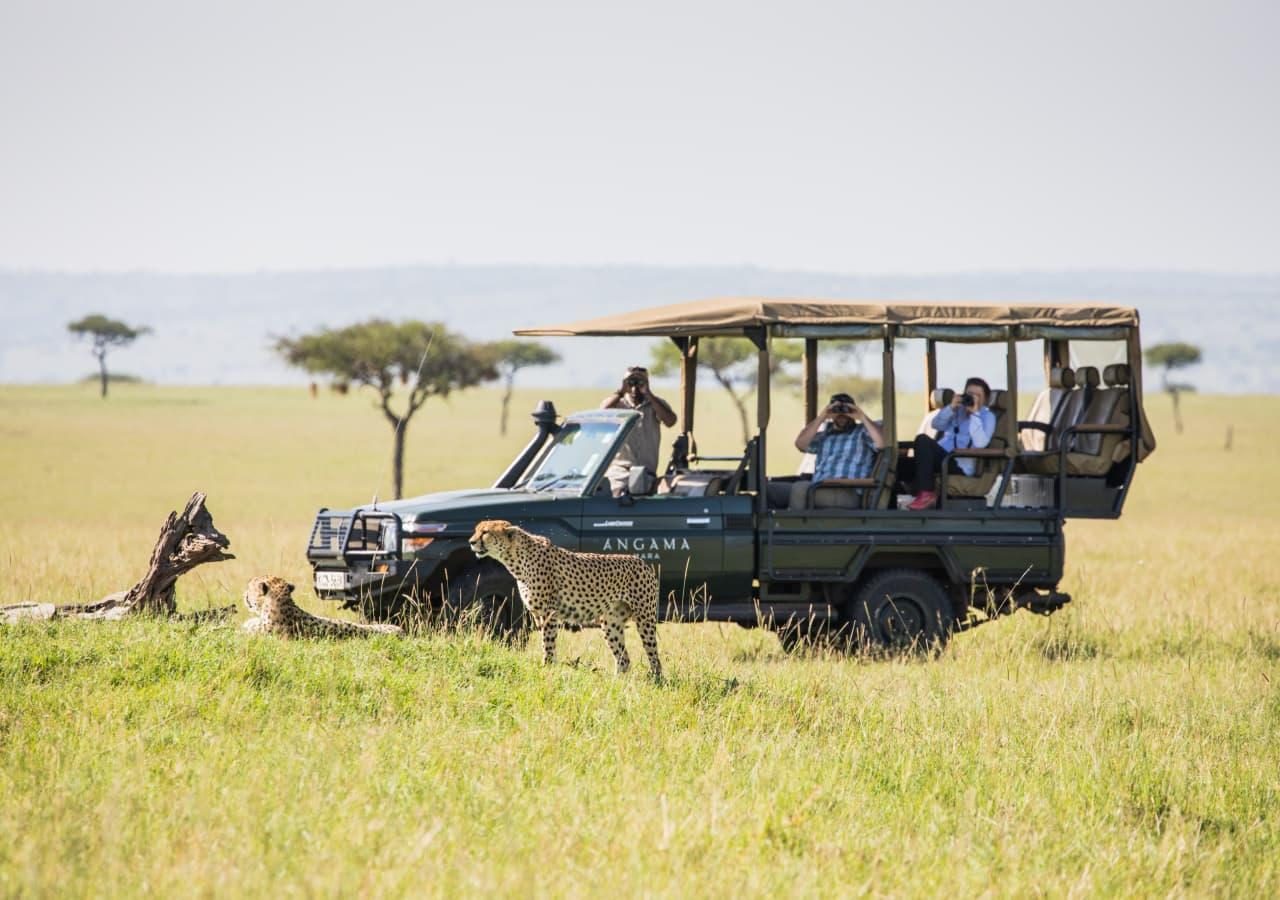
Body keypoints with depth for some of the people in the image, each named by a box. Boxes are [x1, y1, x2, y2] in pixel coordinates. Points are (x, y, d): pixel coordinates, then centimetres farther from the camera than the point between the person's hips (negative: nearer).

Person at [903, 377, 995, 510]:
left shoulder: (987, 416, 7)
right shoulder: (958, 409, 23)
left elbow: (980, 443, -12)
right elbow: (936, 425, 8)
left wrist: (974, 414, -12)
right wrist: (951, 408, -5)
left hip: (960, 465, -6)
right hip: (940, 458, 6)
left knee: (923, 440, -31)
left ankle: (926, 493, -33)